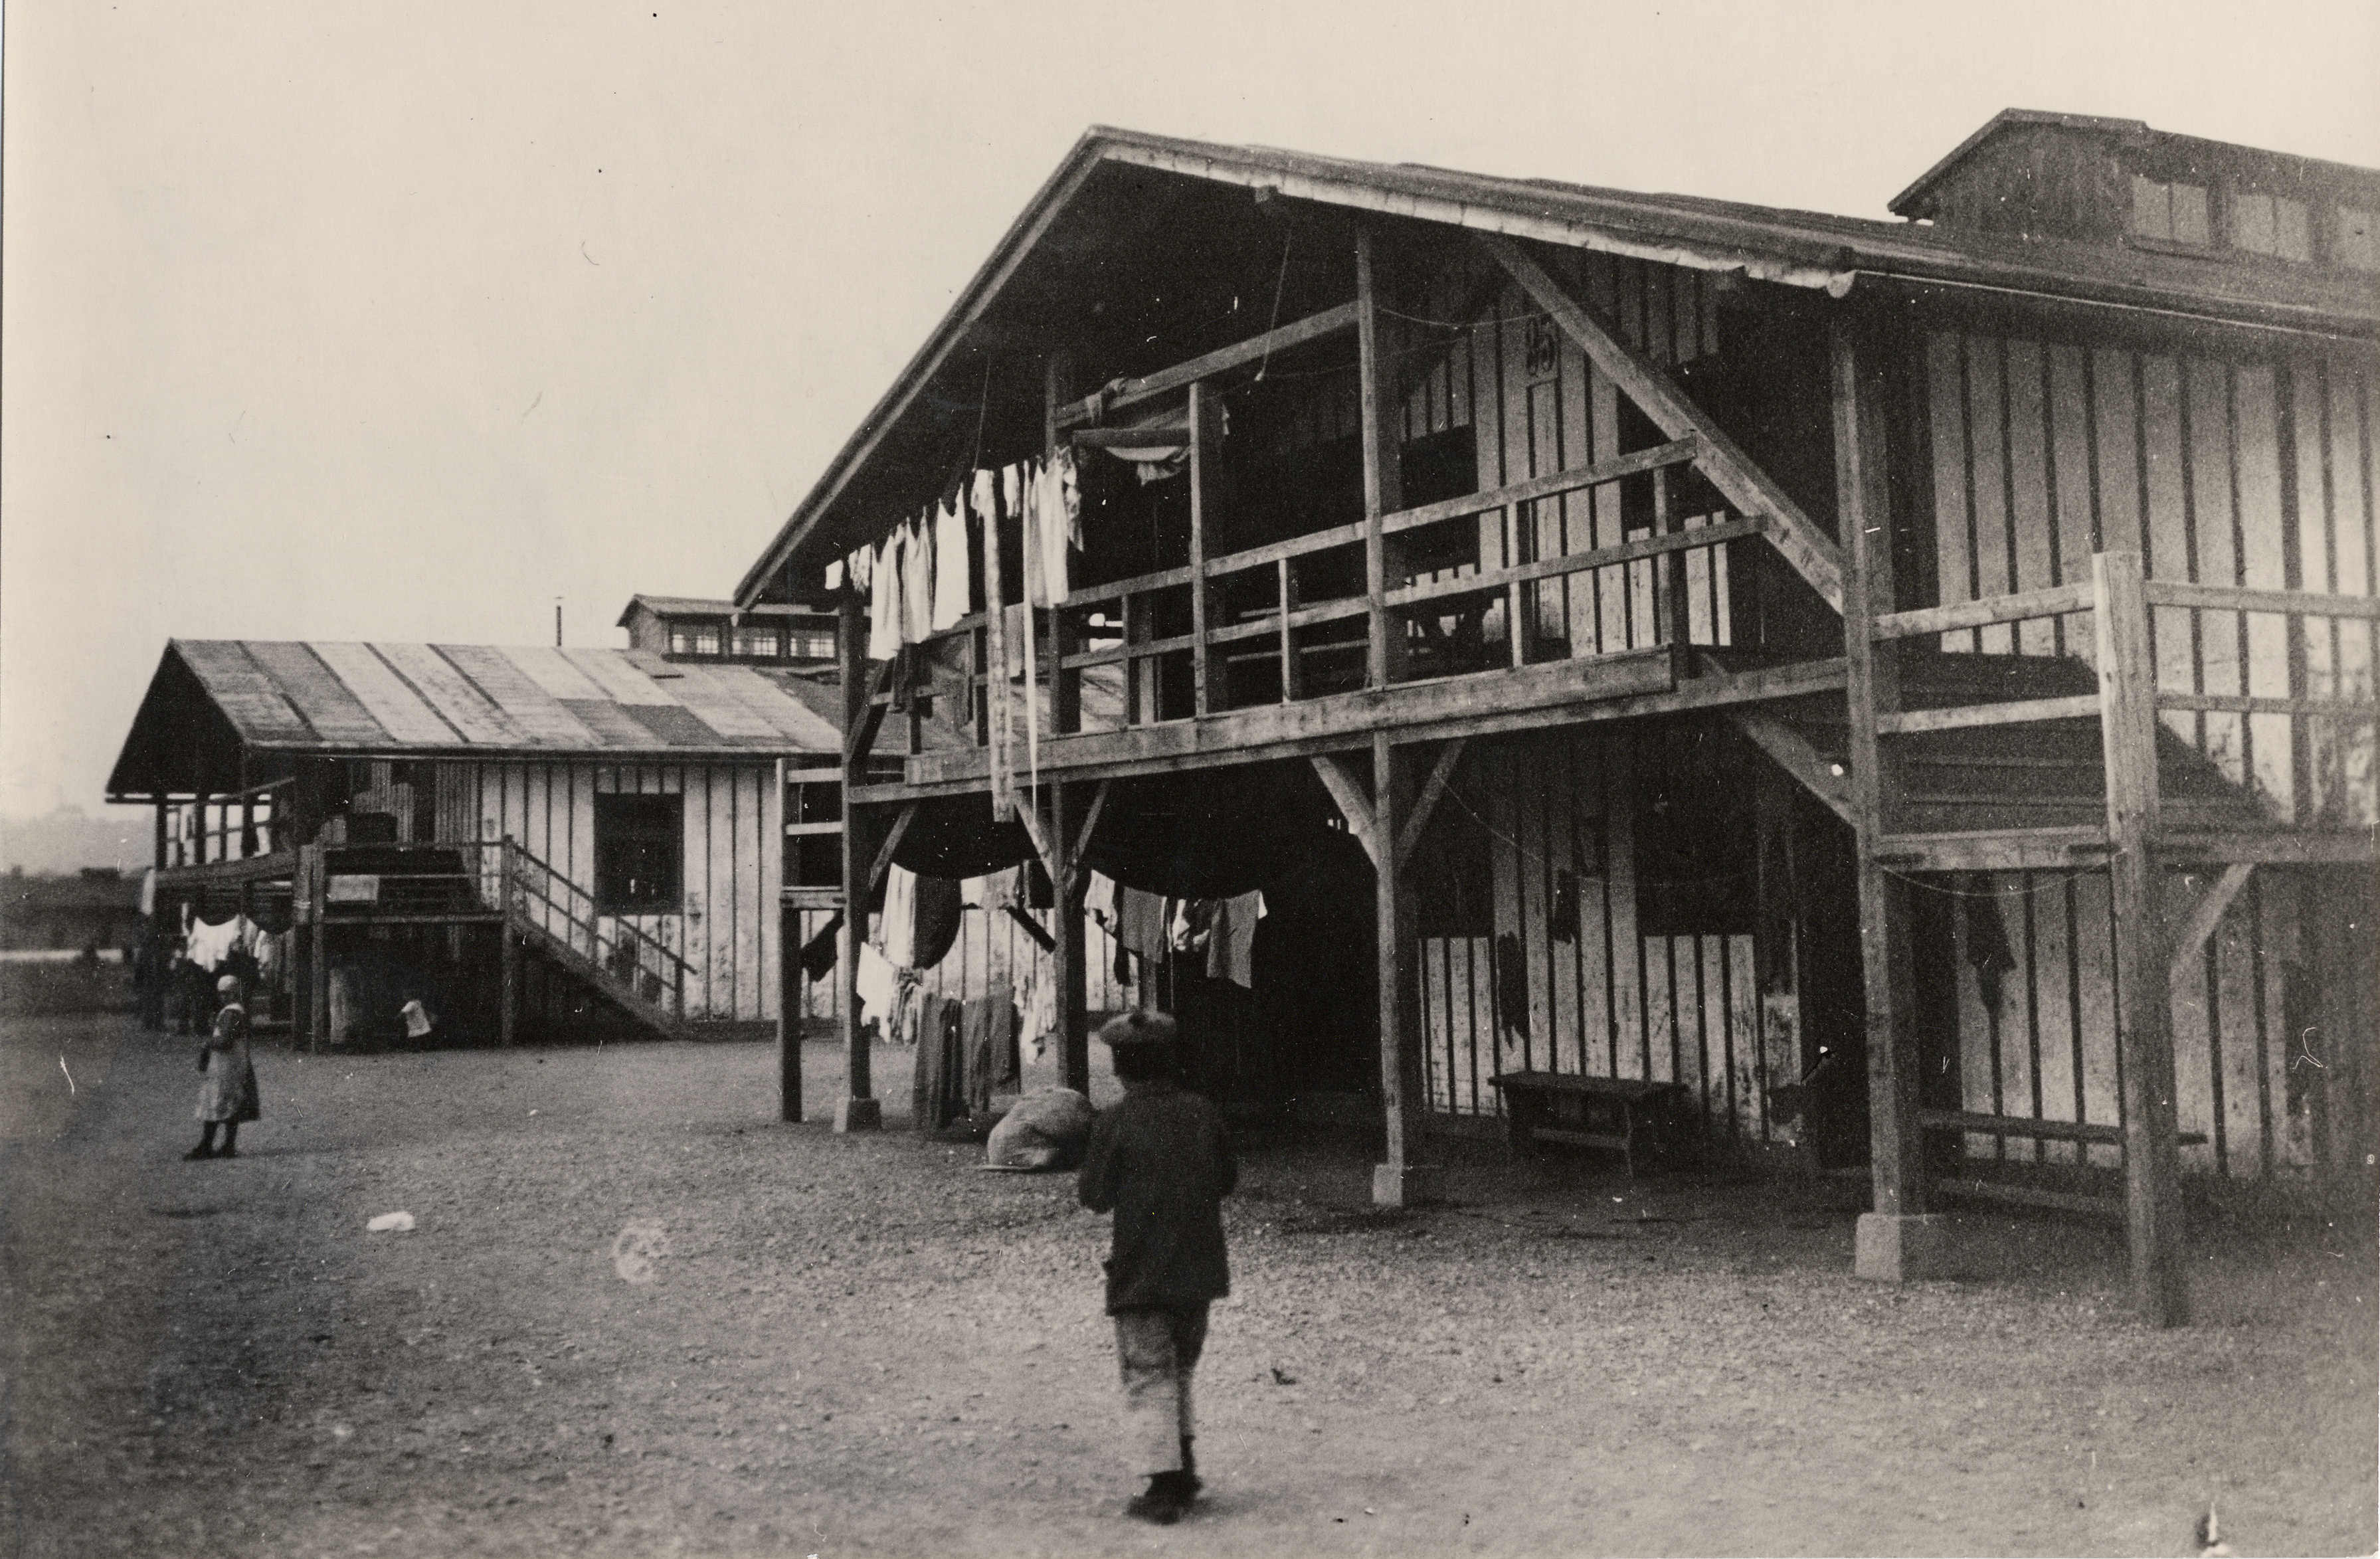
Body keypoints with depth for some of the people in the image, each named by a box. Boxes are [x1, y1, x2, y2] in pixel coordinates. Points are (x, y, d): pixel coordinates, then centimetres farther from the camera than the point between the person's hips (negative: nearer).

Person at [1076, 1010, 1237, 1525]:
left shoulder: (1115, 1124, -13)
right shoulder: (1203, 1114, -1)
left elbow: (1095, 1196, -9)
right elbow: (1227, 1179, 8)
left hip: (1139, 1271, -4)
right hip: (1198, 1268, 4)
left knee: (1148, 1376, 3)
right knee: (1179, 1368, 21)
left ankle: (1165, 1487, -1)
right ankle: (1182, 1468, 25)